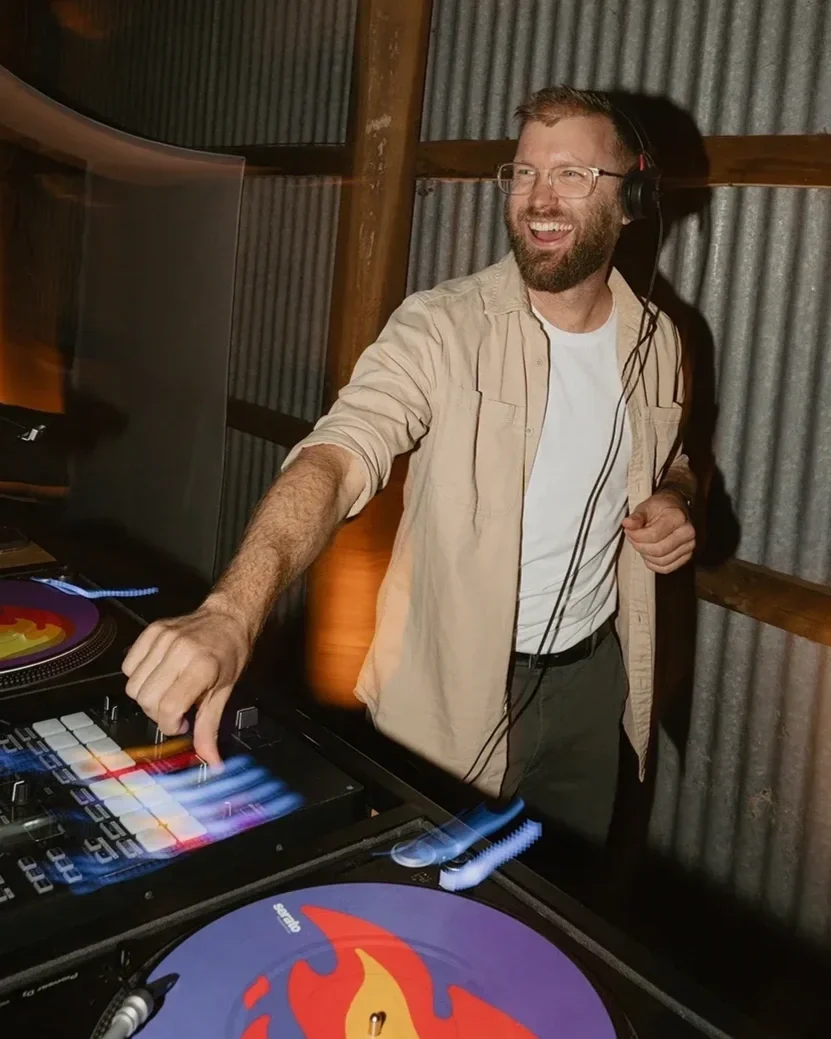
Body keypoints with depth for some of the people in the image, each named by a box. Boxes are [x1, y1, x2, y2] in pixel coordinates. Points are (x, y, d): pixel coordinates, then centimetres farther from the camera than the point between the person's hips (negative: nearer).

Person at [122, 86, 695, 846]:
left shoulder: (656, 342, -1)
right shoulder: (442, 329, -18)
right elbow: (336, 456, -34)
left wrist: (675, 503, -7)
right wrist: (232, 612, -51)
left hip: (593, 677, 5)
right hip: (451, 695, -4)